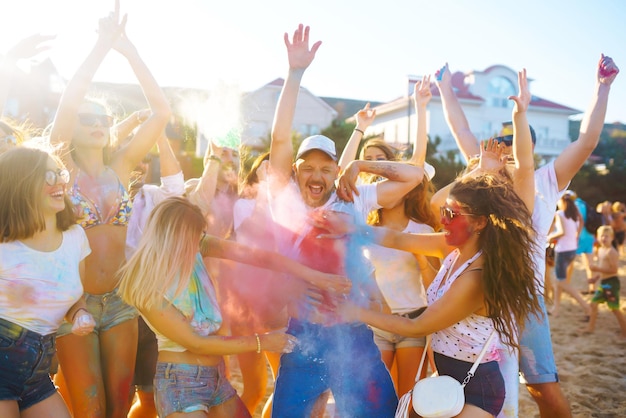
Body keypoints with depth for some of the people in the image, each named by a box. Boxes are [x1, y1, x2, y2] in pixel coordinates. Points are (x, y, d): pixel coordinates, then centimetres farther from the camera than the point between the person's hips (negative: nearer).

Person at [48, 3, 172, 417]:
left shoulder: (120, 167, 4)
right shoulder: (64, 167, -3)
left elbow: (162, 111, -5)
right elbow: (68, 102, -21)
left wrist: (128, 48, -11)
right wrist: (104, 44, -20)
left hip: (119, 301, 3)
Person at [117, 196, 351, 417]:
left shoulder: (195, 247, -10)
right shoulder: (147, 288, -24)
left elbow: (255, 255, -11)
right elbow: (195, 343, -19)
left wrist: (314, 276, -11)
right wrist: (261, 342, -15)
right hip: (181, 382, -6)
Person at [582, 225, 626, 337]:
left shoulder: (611, 252, -16)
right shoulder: (600, 250, 12)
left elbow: (614, 269, -22)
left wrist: (597, 269, -24)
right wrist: (596, 277, 12)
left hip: (611, 282, -9)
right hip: (603, 283, 9)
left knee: (614, 308, -3)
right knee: (594, 303, 13)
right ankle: (591, 327, 25)